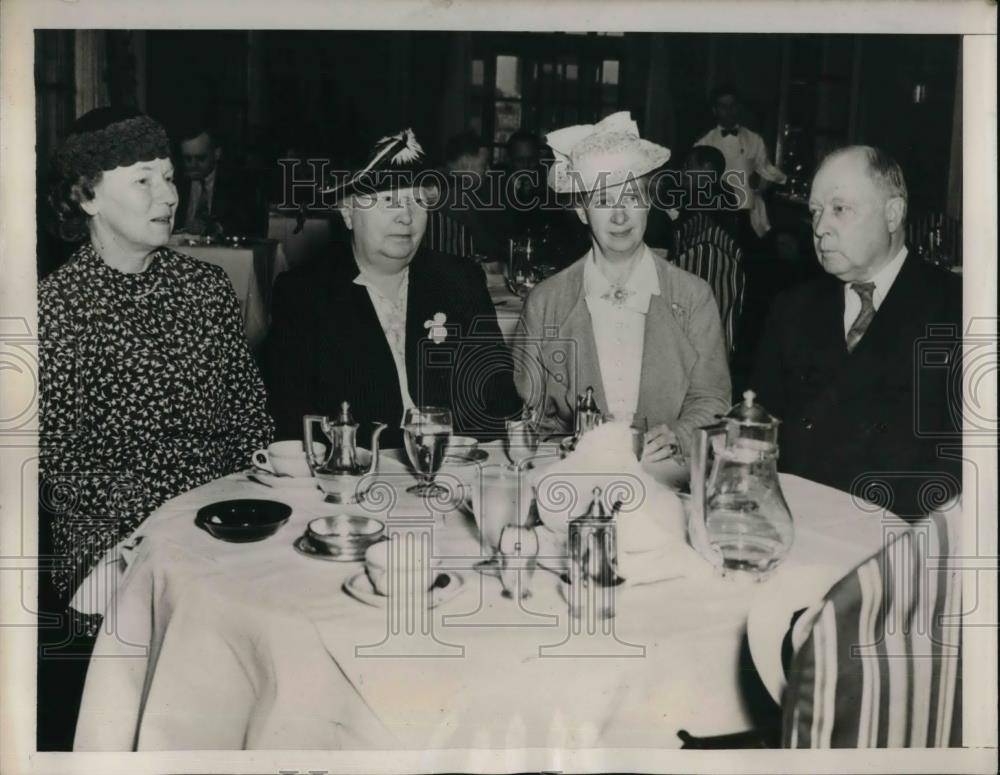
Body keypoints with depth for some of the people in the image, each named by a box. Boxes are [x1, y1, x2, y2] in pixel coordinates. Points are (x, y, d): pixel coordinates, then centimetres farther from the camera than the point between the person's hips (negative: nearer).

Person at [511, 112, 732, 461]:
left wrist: (675, 436, -15)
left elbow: (711, 399, 5)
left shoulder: (695, 297, 3)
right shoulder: (544, 303, 2)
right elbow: (524, 415, 5)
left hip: (665, 472, 1)